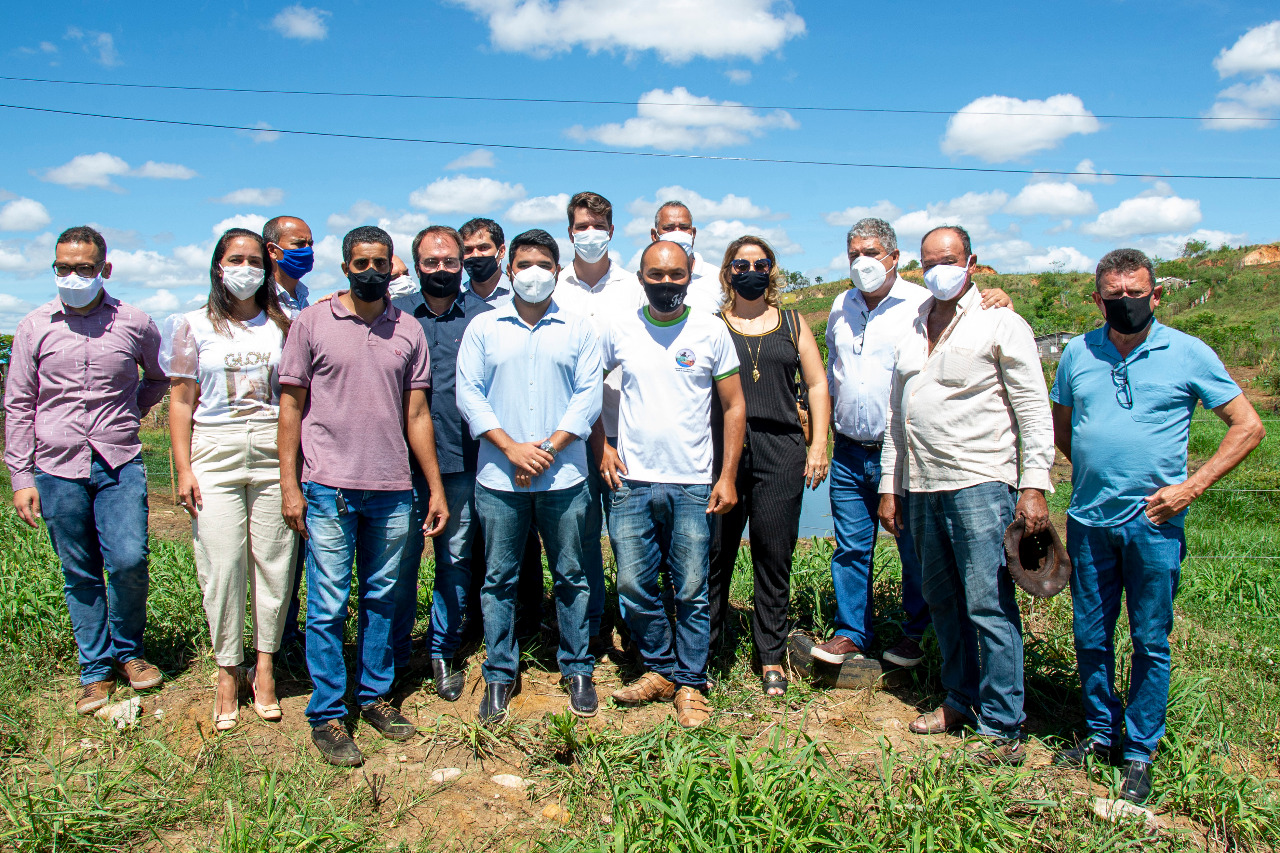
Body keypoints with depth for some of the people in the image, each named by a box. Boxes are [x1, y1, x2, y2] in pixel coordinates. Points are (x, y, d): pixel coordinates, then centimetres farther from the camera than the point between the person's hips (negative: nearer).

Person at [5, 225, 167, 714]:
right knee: (79, 575, 7)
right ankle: (96, 669, 20)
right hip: (58, 469, 1)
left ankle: (127, 649, 14)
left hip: (120, 463, -1)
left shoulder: (134, 324, 2)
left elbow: (159, 378, 21)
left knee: (129, 560, -11)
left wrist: (129, 413, 9)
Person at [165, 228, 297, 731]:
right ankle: (228, 673, 11)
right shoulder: (195, 326, 8)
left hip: (273, 451, 1)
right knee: (221, 565, -2)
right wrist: (183, 469, -2)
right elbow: (181, 401, 6)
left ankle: (265, 666, 14)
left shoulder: (280, 326, 11)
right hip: (215, 452, -1)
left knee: (274, 560, 1)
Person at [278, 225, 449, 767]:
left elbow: (416, 413, 10)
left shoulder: (408, 330, 9)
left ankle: (374, 695, 26)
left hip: (393, 489, 3)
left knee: (382, 598, 12)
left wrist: (436, 488, 8)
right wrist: (289, 484, -4)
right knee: (328, 606, 2)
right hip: (329, 488, -3)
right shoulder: (312, 322, 2)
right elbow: (290, 405, 2)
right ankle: (326, 716, 14)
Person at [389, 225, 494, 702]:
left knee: (455, 560, 8)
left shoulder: (482, 317, 5)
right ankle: (393, 656, 20)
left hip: (461, 461, 0)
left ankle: (443, 653, 23)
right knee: (400, 560, 4)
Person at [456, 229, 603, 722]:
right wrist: (510, 447, -10)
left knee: (572, 576, 7)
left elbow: (589, 395, 1)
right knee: (499, 578, 6)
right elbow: (468, 392, 1)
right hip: (499, 477, 0)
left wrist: (550, 447, -10)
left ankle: (577, 669, 21)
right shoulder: (483, 328, 9)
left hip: (564, 477, 0)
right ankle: (500, 674, 19)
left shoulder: (578, 329, 9)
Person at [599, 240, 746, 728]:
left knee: (692, 591, 3)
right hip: (630, 482, 2)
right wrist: (601, 447, 5)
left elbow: (734, 405, 3)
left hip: (692, 485, -1)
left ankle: (690, 684, 19)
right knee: (633, 584, 5)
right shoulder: (620, 330, 4)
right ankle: (660, 669, 26)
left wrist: (728, 476, -2)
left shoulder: (711, 331, 0)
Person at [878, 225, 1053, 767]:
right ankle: (961, 700, 26)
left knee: (988, 605, -7)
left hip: (980, 483, -6)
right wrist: (889, 486, 17)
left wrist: (1034, 485, -12)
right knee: (942, 599, 12)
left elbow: (1033, 408, -4)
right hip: (922, 487, 6)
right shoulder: (912, 331, 17)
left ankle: (1003, 729, 2)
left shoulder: (1000, 324, -1)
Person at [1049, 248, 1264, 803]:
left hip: (1153, 523, -3)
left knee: (1150, 642, 7)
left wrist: (1190, 488, -8)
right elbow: (1059, 424, 20)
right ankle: (1100, 734, 30)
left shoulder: (1189, 355, -3)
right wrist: (1089, 471, 6)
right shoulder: (1078, 353, 6)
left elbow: (1248, 428, 0)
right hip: (1088, 521, 3)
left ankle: (1139, 752, 22)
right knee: (1090, 636, 12)